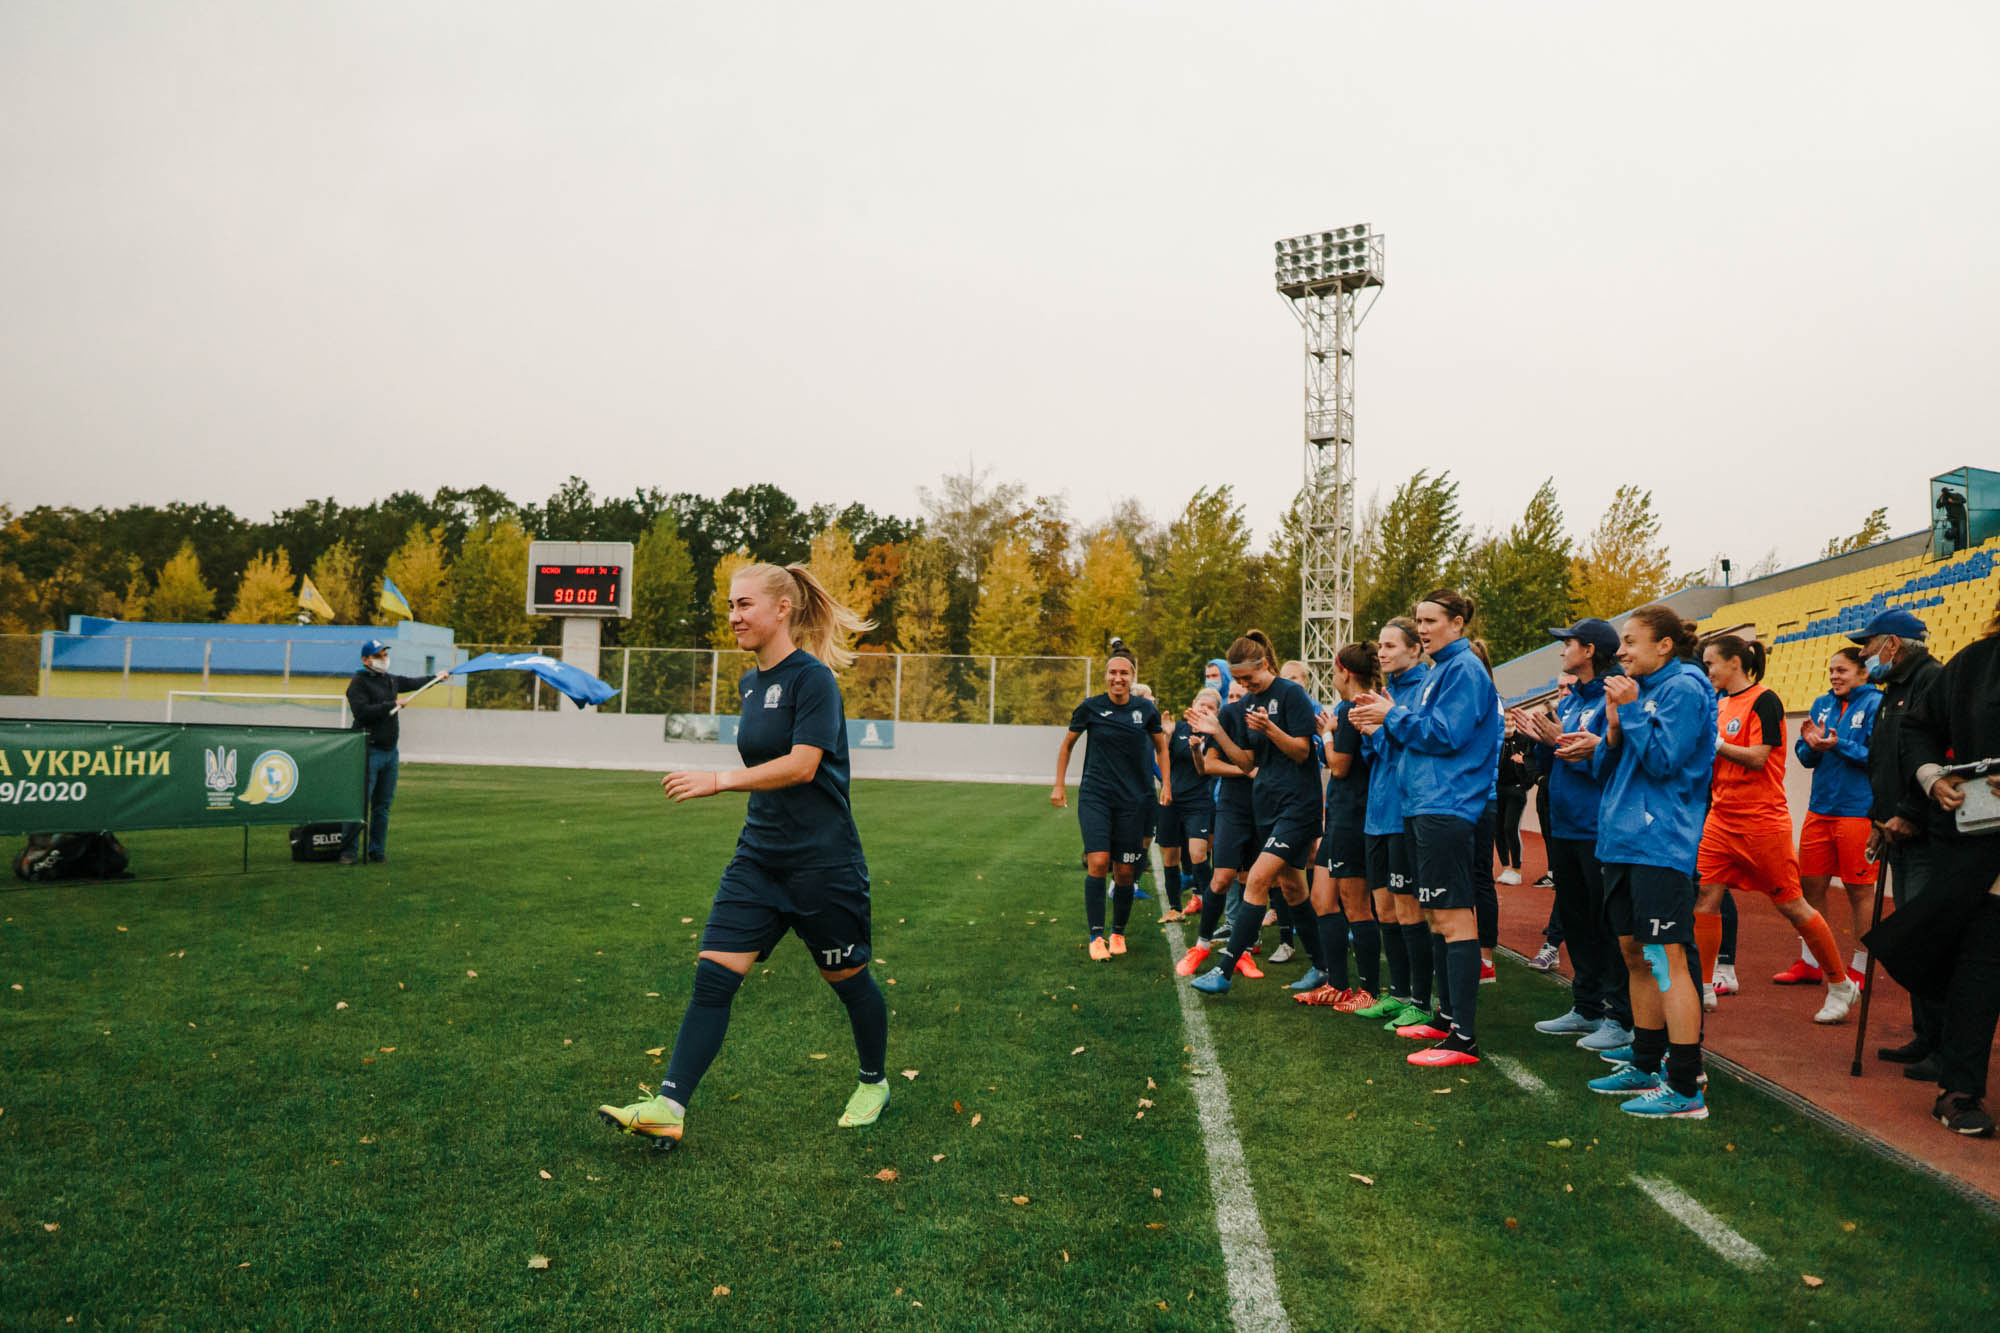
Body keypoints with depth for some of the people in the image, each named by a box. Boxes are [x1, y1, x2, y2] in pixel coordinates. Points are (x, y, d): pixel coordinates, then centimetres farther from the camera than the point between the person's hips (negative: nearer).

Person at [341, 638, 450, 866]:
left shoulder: (391, 679, 17)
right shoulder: (358, 682, -6)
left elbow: (412, 683, 37)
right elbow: (361, 712, -20)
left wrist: (436, 677, 46)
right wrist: (391, 706, -14)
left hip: (390, 751, 7)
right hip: (369, 751, -7)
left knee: (383, 804, 10)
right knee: (360, 802, -11)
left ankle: (377, 850, 16)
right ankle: (349, 851, -4)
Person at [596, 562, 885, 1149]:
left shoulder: (812, 678, -14)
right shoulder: (751, 683, 10)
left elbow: (801, 765, -23)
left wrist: (719, 781, -25)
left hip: (821, 862, -7)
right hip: (759, 856, 7)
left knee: (846, 976, 11)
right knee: (712, 976, -3)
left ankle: (874, 1083, 33)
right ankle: (669, 1108, -2)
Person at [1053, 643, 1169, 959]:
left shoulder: (1146, 709, 1)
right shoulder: (1091, 707, -4)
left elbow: (1161, 747, 17)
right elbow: (1067, 744, 11)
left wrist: (1166, 785, 9)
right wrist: (1059, 785, 10)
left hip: (1133, 800, 2)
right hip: (1095, 796, -1)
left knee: (1124, 872, 3)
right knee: (1098, 862, -16)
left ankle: (1118, 933, 23)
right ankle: (1096, 936, -6)